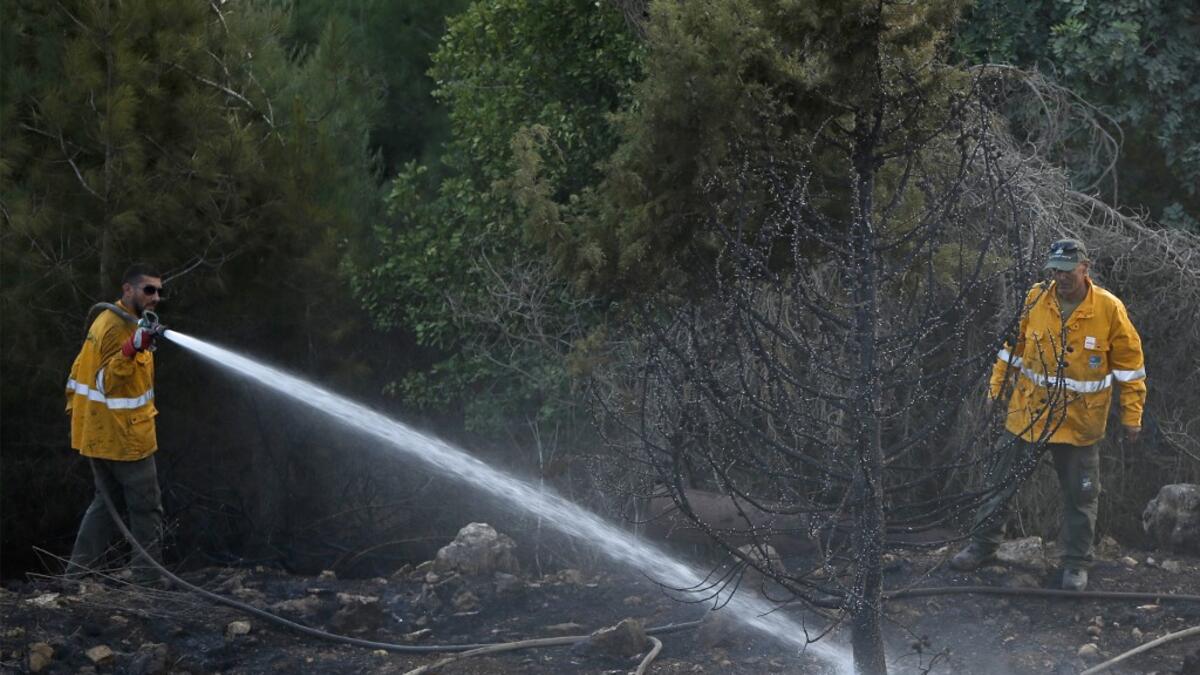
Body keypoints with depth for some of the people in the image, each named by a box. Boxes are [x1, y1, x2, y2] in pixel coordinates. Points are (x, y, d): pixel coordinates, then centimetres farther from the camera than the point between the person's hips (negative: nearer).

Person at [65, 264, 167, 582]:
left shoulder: (107, 320, 10)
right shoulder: (120, 329, -20)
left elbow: (79, 371, 17)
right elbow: (108, 382, -29)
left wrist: (75, 411, 23)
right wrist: (133, 349, -44)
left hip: (96, 434, 9)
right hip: (123, 436, -9)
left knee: (108, 501, 17)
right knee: (147, 508, 0)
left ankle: (77, 572, 15)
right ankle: (148, 577, 3)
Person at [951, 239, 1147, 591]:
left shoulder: (1109, 309, -11)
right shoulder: (1035, 300, -5)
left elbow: (1129, 363, -4)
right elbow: (1013, 347, 8)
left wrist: (1132, 415, -3)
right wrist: (996, 390, 9)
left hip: (1079, 420, -2)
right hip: (1027, 412, 2)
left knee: (1080, 495, 7)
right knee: (1003, 480, 10)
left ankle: (1076, 563, 20)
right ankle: (983, 544, 23)